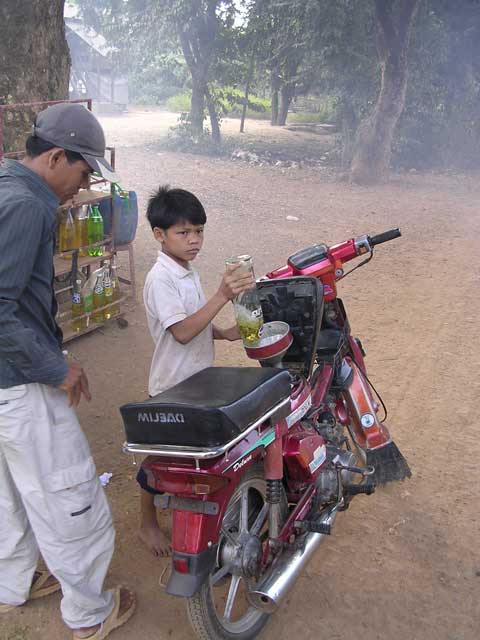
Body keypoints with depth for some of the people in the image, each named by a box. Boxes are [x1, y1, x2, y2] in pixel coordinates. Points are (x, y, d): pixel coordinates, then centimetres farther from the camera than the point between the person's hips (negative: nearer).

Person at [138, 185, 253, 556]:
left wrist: (225, 333, -1)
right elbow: (181, 332, -32)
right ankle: (148, 523, 28)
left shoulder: (188, 272, 7)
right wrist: (222, 296, -40)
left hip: (199, 382, 8)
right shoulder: (161, 278, -22)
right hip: (172, 388, -8)